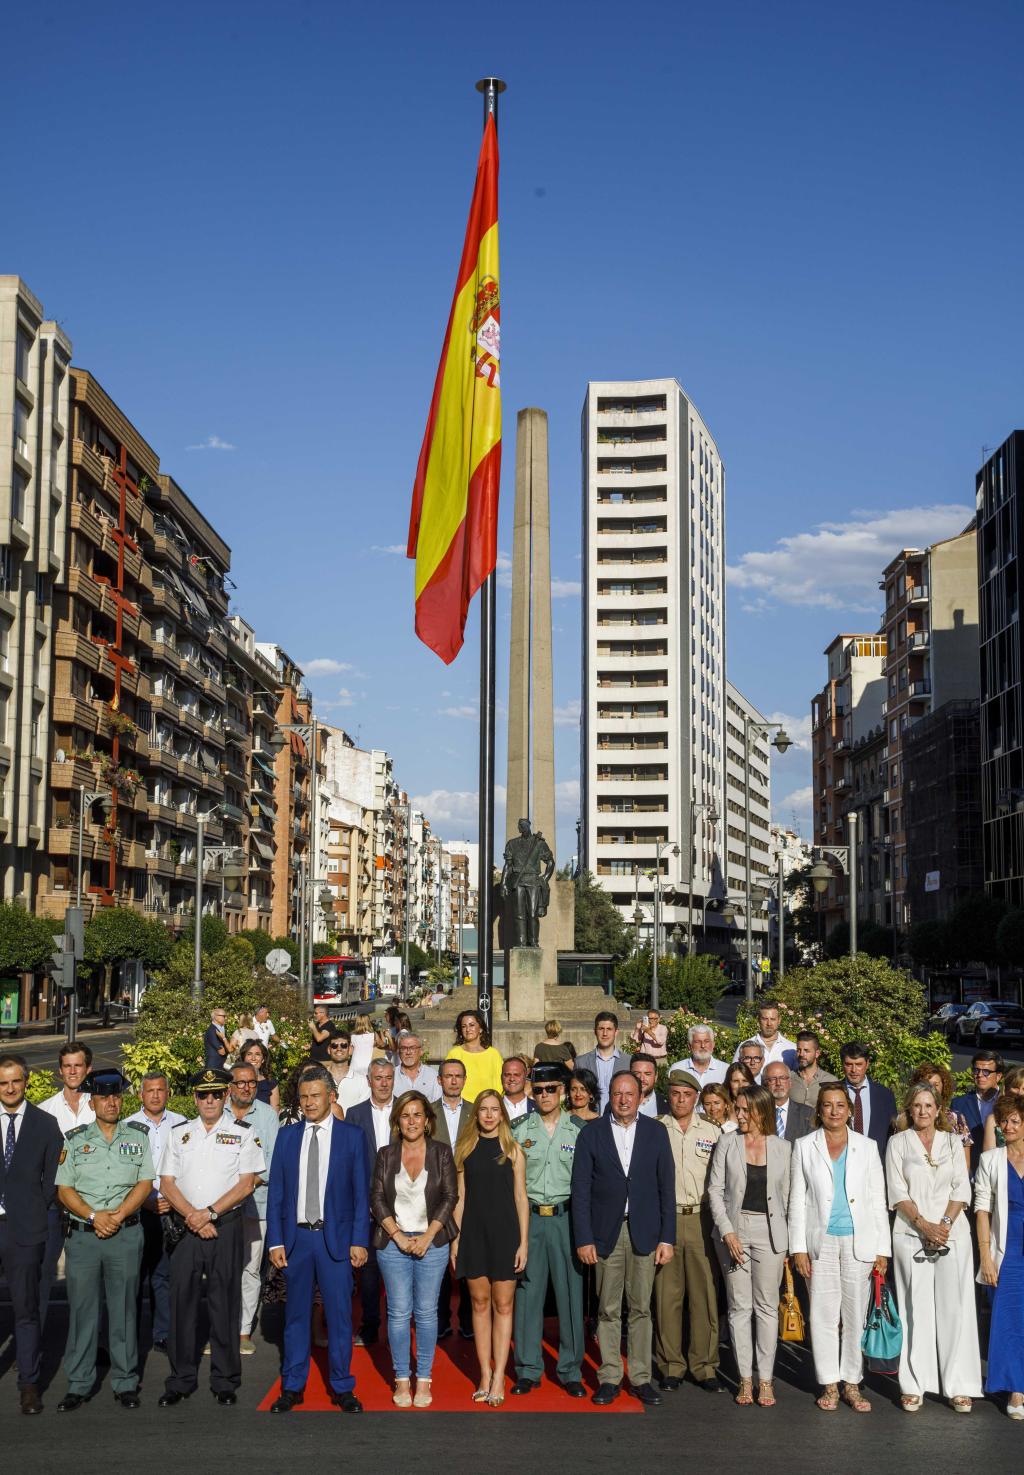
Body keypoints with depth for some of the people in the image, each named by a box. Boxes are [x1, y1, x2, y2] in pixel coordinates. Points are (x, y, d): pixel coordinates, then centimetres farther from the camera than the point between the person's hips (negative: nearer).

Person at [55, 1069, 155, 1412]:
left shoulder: (138, 1136, 7)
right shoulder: (75, 1140, 7)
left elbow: (145, 1183, 2)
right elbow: (64, 1189, 2)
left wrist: (118, 1215, -12)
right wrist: (94, 1217, -12)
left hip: (126, 1234, 0)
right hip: (82, 1235, 0)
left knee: (124, 1309, 5)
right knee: (81, 1309, 2)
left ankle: (125, 1383, 13)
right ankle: (78, 1384, 12)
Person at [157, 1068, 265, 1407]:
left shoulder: (242, 1133, 4)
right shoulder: (179, 1134, 11)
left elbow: (247, 1182, -3)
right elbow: (167, 1183, 6)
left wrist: (210, 1212, -12)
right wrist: (193, 1217, -8)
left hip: (226, 1226, -2)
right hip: (185, 1227, 2)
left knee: (225, 1303, 2)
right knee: (182, 1301, 3)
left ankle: (225, 1382, 10)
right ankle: (181, 1380, 13)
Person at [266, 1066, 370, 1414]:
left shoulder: (352, 1136, 2)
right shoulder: (287, 1136, 7)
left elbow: (361, 1192, 1)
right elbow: (276, 1191, 6)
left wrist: (359, 1240, -6)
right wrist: (275, 1241, 0)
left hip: (336, 1238, -2)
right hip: (295, 1237, 2)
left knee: (339, 1314, 2)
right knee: (296, 1314, 9)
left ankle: (343, 1388, 12)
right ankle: (292, 1387, 18)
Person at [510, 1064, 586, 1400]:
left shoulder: (577, 1132, 4)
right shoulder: (520, 1132, 6)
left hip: (566, 1218, -1)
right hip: (529, 1217, 1)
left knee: (570, 1293, 0)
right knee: (528, 1292, 2)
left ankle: (570, 1370, 10)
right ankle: (528, 1369, 12)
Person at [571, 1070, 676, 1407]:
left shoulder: (656, 1132, 5)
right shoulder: (591, 1133, 2)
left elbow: (666, 1187, 5)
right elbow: (580, 1189, 1)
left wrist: (667, 1238, 0)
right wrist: (583, 1238, -6)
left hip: (644, 1232, 1)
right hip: (606, 1233, -1)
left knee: (641, 1308, 5)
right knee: (608, 1309, 3)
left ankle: (640, 1377, 13)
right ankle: (609, 1377, 11)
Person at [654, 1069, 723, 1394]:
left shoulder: (712, 1132, 9)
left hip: (701, 1219, 1)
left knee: (705, 1293, 0)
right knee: (666, 1294, 2)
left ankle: (704, 1365, 9)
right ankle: (671, 1366, 11)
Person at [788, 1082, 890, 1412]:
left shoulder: (866, 1148, 6)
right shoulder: (804, 1147, 4)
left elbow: (878, 1201, 6)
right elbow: (797, 1200, 4)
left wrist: (882, 1249, 1)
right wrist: (798, 1248, -3)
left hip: (858, 1241, 1)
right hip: (820, 1242, 0)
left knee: (856, 1314, 3)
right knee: (823, 1314, 1)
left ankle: (852, 1384, 13)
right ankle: (829, 1384, 11)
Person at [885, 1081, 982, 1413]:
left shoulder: (952, 1142, 11)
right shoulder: (898, 1143, 6)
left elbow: (962, 1188, 5)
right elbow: (897, 1192, 0)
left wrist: (945, 1223, -9)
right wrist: (924, 1224, -11)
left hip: (952, 1233, 1)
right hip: (911, 1234, -1)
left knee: (955, 1308, -2)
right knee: (916, 1308, -2)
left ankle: (959, 1386, 2)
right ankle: (914, 1386, 3)